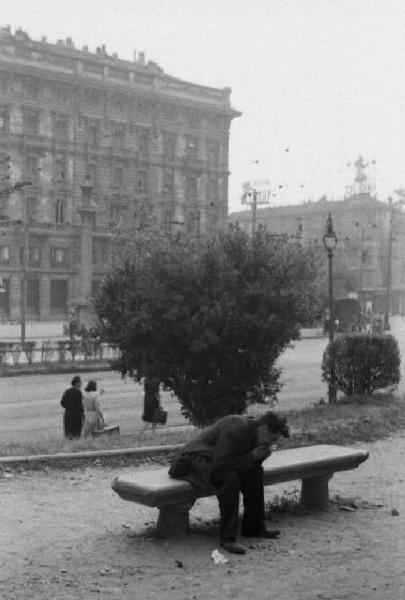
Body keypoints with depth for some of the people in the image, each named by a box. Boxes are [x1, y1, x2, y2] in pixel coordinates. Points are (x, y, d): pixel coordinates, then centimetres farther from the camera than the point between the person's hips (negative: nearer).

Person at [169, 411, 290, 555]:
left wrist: (261, 455, -11)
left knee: (255, 471, -1)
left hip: (216, 459, 10)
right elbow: (219, 464, -31)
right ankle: (227, 537, -26)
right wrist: (250, 456, -25)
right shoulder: (235, 429, -29)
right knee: (230, 477, -33)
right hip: (194, 458, -10)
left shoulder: (253, 429, 0)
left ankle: (253, 527, 7)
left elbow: (251, 465, 10)